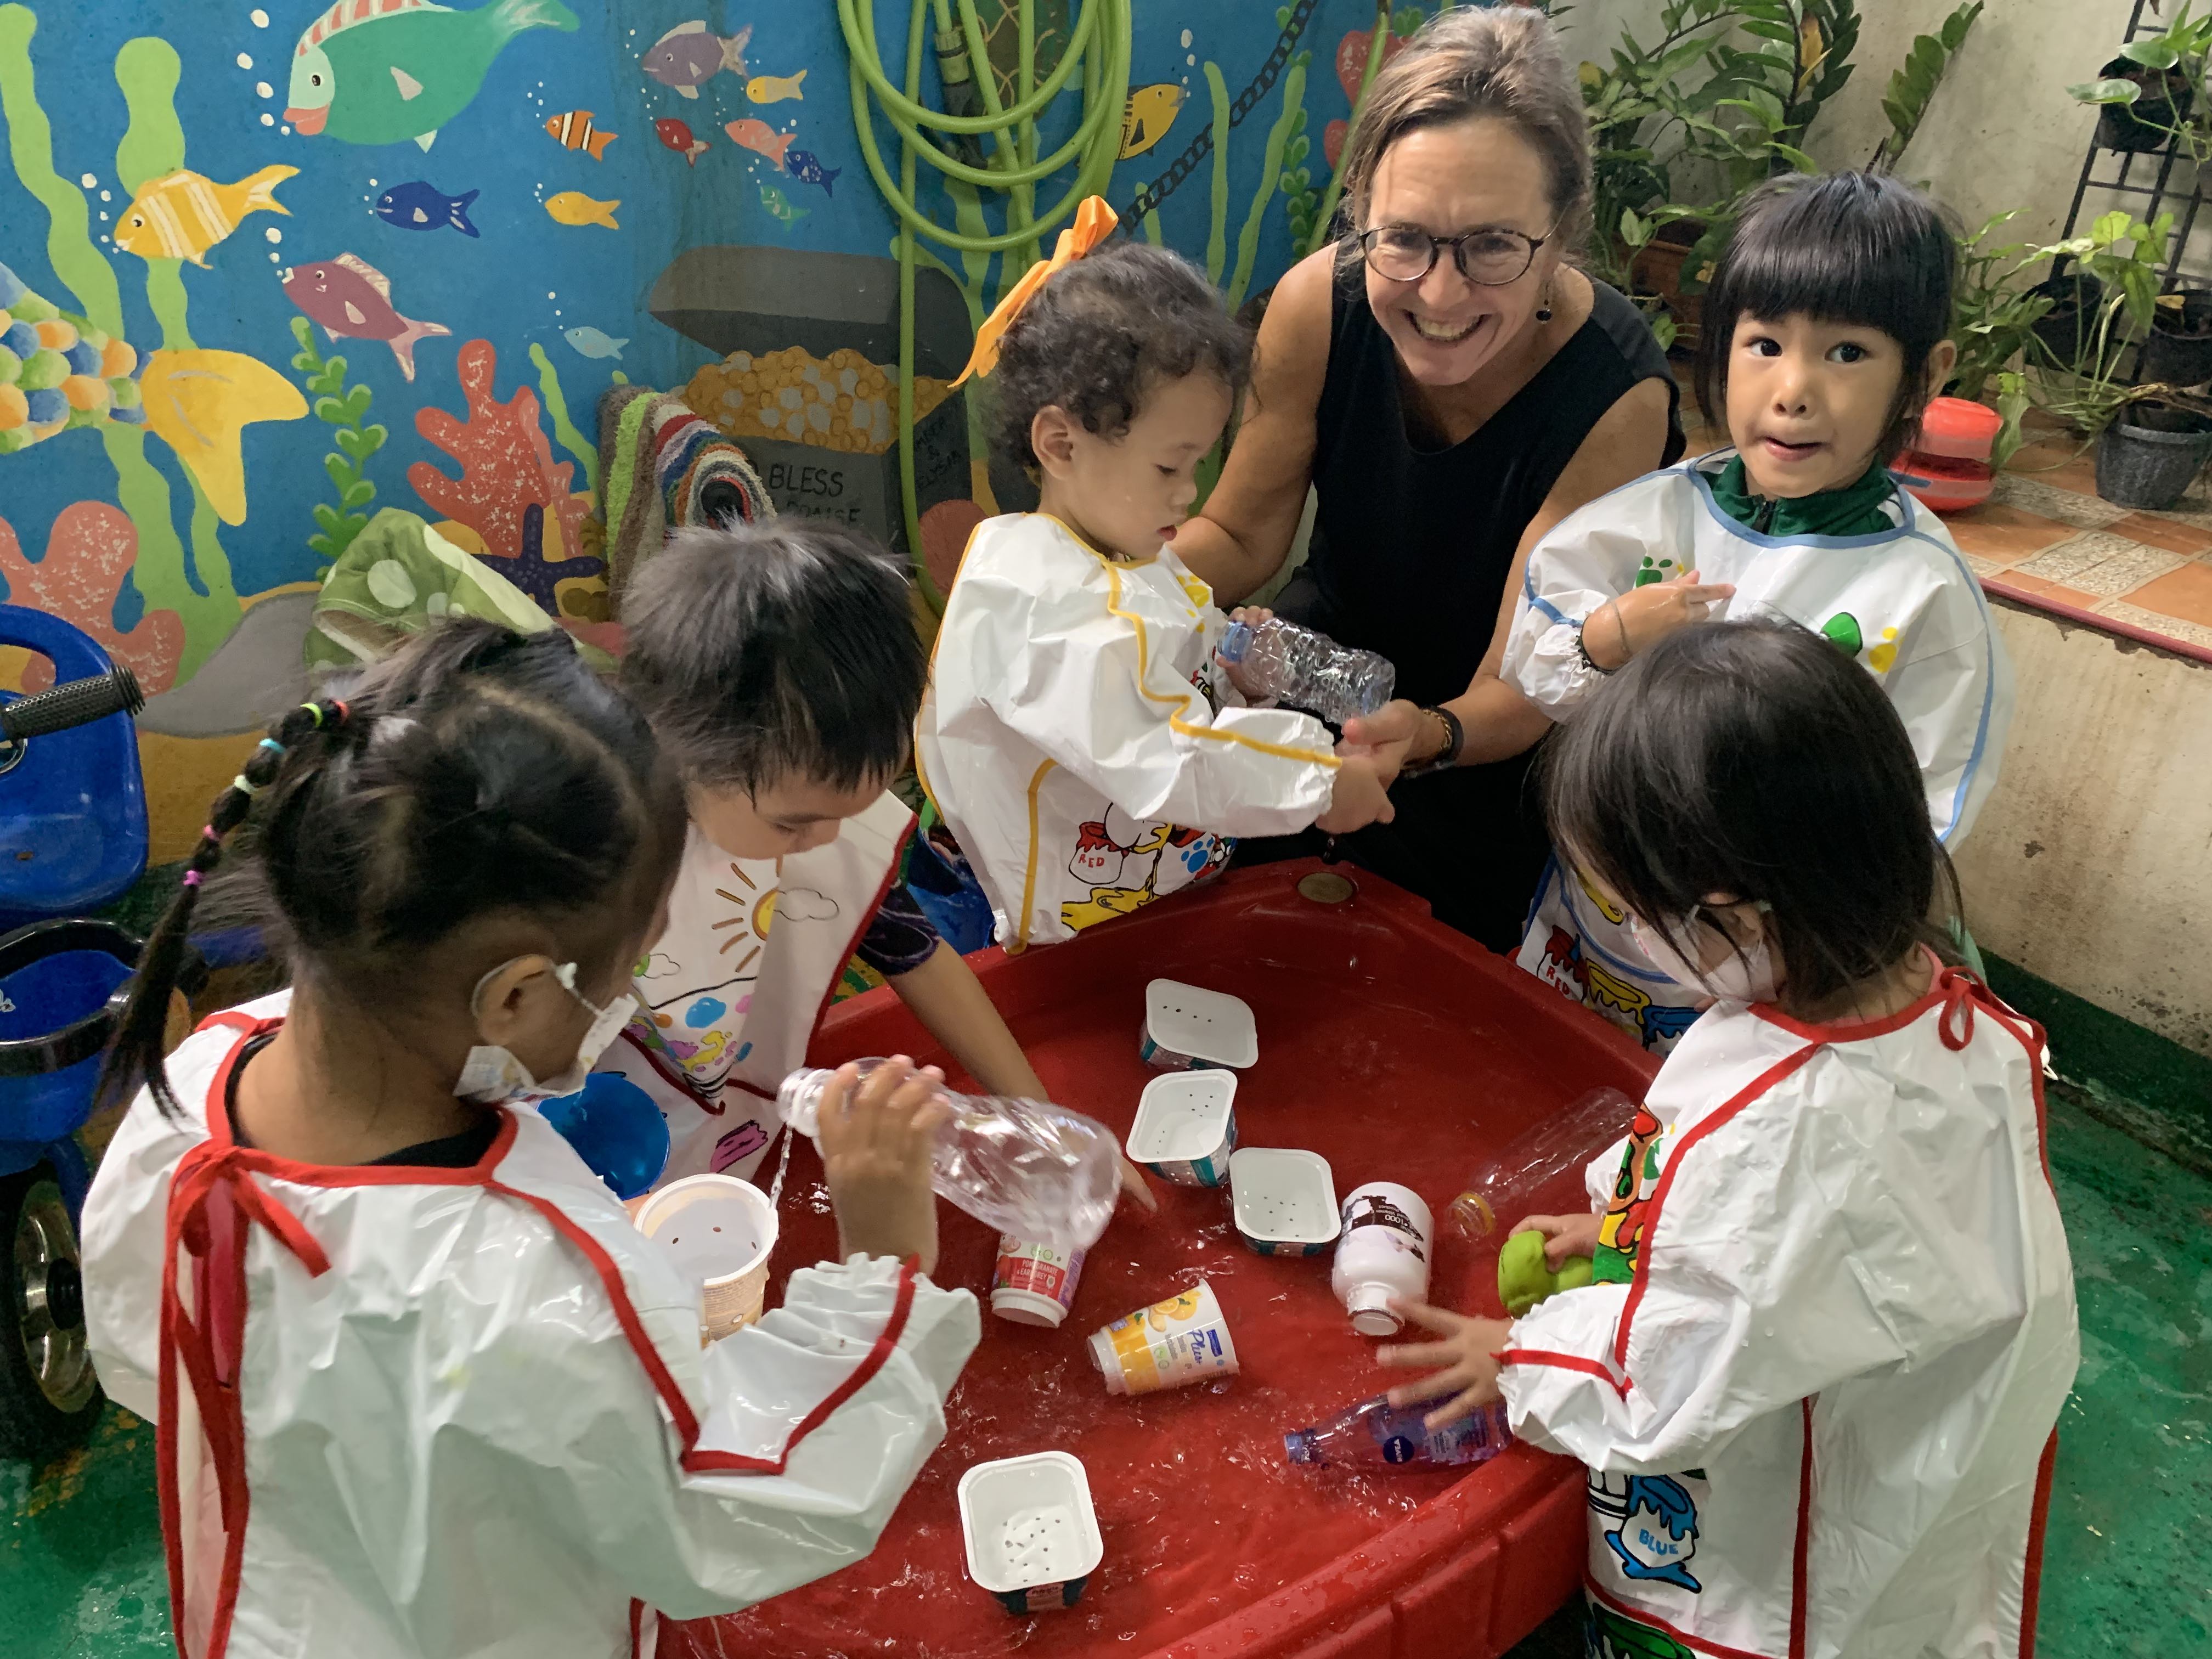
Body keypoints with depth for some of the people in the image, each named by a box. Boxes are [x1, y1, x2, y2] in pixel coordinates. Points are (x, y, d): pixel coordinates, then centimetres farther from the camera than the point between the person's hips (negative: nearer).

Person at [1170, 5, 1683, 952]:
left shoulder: (1617, 393, -31)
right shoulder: (1320, 302, -23)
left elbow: (1517, 688, -29)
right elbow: (1239, 536, -11)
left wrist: (1429, 735, -52)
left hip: (1499, 735, -3)